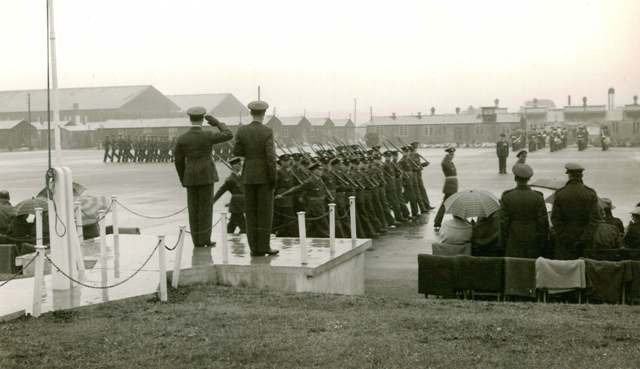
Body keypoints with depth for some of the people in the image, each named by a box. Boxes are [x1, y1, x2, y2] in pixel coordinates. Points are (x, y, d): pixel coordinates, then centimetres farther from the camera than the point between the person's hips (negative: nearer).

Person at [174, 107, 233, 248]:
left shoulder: (181, 139, -2)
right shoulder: (208, 136, -11)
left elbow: (179, 162, 3)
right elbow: (229, 135, 0)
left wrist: (183, 180, 15)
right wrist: (217, 122, 9)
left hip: (191, 177, 3)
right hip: (206, 175, -3)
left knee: (194, 208, 8)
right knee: (205, 207, 2)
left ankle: (197, 241, 8)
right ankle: (205, 239, 1)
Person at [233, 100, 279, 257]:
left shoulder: (242, 130, -1)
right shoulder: (267, 132, -13)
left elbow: (236, 152, 4)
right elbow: (270, 157, -17)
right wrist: (274, 179, -9)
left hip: (248, 176, 4)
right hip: (264, 176, -4)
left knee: (251, 213, 7)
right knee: (265, 212, 1)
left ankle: (254, 248, 6)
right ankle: (263, 247, 0)